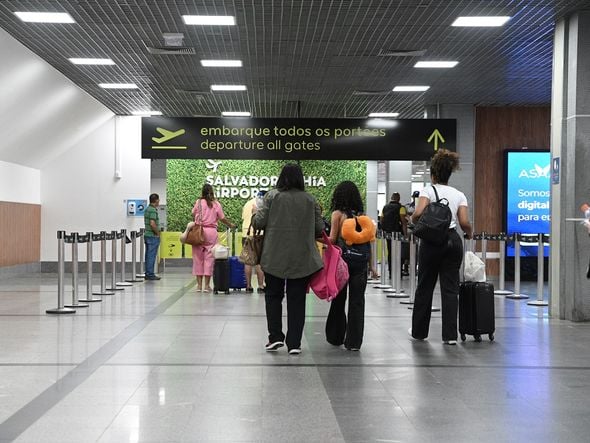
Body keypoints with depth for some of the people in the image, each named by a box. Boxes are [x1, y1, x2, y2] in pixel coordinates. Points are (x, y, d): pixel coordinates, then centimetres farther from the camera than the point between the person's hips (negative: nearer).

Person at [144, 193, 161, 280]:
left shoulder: (147, 209, 14)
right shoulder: (153, 210, -17)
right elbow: (152, 224, -26)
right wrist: (158, 233, -12)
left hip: (147, 235, 10)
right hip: (153, 236, -10)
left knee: (148, 255, 12)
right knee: (151, 256, -5)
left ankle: (148, 274, 16)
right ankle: (150, 274, -3)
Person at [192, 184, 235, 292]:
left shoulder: (198, 202, -1)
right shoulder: (216, 204, 1)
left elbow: (193, 215, 7)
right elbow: (222, 219, 5)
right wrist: (230, 225, 22)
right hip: (211, 232, 0)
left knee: (198, 258, 7)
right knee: (209, 258, 4)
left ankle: (199, 284, 8)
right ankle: (206, 285, 4)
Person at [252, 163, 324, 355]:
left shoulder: (272, 196, -4)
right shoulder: (310, 200, 0)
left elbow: (259, 222, -6)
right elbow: (319, 229, 1)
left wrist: (255, 214, 15)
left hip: (275, 256, -1)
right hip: (302, 258, 1)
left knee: (273, 295, 15)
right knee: (297, 300, 8)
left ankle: (276, 336, 9)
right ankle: (294, 343, 9)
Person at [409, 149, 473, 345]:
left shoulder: (428, 190, -3)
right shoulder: (459, 194, 7)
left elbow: (418, 213, -20)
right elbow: (464, 222, -4)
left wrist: (413, 221, 2)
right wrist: (470, 233, 16)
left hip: (432, 241, -3)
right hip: (452, 240, 3)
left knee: (425, 286, 10)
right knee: (450, 288, 4)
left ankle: (419, 330, 22)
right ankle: (450, 335, 0)